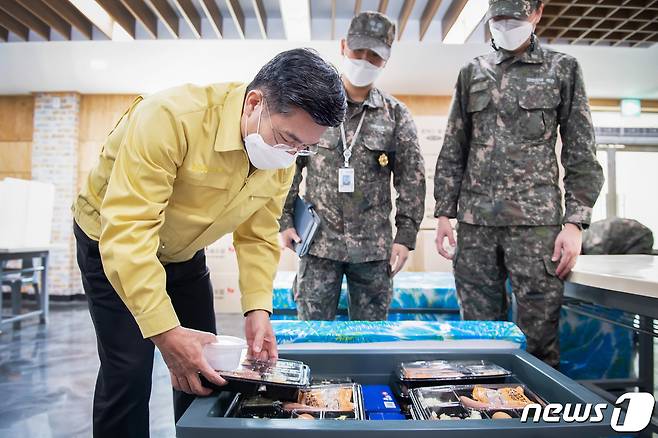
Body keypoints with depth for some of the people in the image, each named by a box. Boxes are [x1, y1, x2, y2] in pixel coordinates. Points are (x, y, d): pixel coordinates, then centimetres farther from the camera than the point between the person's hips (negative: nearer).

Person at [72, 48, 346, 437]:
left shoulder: (282, 156, -15)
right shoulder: (171, 118, -36)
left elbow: (258, 235, -7)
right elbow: (126, 233, -39)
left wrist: (258, 308, -19)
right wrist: (165, 332, -41)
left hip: (185, 254, 6)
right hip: (112, 244, -5)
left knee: (204, 369, 7)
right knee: (130, 371, -10)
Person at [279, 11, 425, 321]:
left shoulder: (396, 115, 4)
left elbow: (411, 179, 4)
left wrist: (406, 235, 0)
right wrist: (284, 220, 0)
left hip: (374, 247, 1)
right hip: (319, 242, 0)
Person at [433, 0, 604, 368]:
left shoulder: (563, 69, 9)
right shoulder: (472, 74, 15)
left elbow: (581, 155, 4)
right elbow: (453, 151, 14)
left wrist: (575, 223, -6)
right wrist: (444, 213, 6)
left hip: (536, 221, -2)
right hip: (475, 223, 3)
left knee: (540, 333, 0)